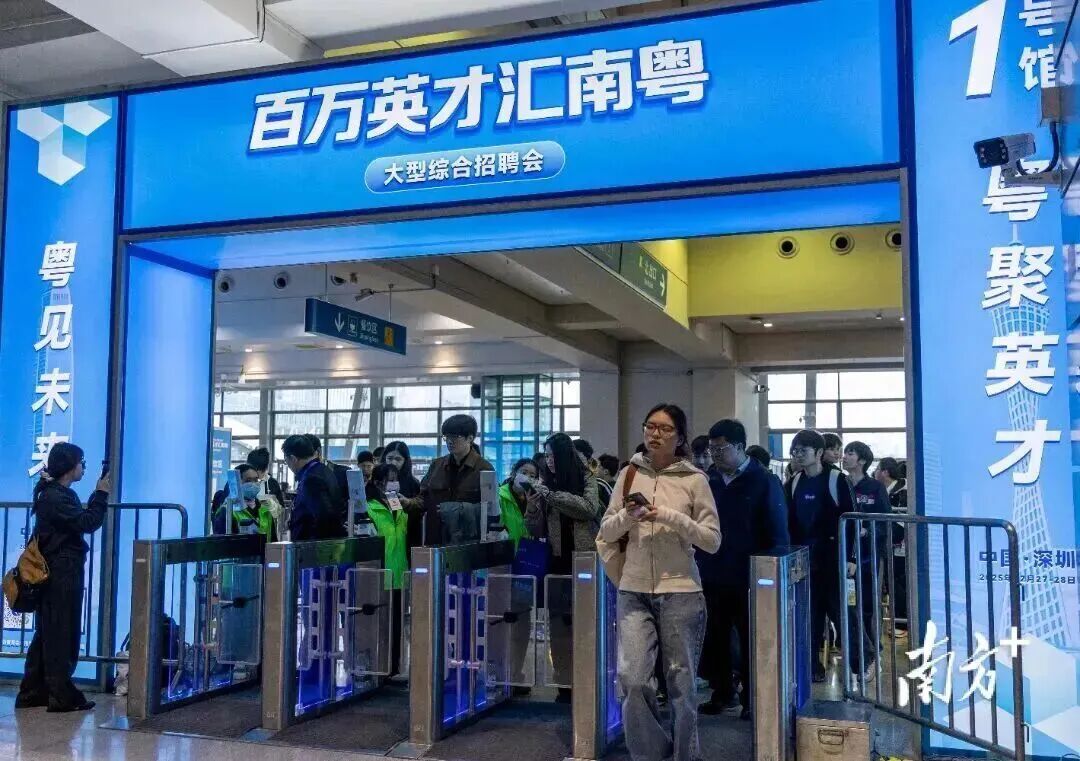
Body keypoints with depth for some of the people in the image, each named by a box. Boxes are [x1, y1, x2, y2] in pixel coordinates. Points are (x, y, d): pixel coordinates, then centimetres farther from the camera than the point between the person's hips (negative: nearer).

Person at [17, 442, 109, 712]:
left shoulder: (59, 493, 15)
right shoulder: (55, 497, -17)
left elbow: (81, 519, 14)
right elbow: (87, 523, -22)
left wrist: (98, 496, 6)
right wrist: (101, 494, -14)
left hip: (57, 575, 10)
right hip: (62, 575, -10)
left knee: (47, 634, 15)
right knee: (62, 635, -3)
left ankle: (32, 693, 22)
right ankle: (62, 697, 4)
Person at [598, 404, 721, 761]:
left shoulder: (694, 479, -2)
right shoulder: (629, 474, 7)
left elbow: (712, 540, -4)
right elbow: (606, 531, 10)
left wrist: (671, 517, -15)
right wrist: (627, 516, -10)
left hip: (680, 592, -2)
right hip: (633, 592, 2)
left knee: (681, 682, 6)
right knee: (631, 678, -9)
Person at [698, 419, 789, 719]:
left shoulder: (764, 482, -5)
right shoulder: (707, 480, 5)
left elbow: (778, 533, -3)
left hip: (748, 577, -3)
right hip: (712, 575, 4)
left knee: (751, 638, 7)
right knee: (715, 637, 10)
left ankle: (752, 698, 18)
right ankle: (721, 691, 23)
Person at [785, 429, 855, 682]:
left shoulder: (837, 480, -7)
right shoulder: (794, 483, 8)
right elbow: (789, 521, 10)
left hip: (832, 558, -4)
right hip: (803, 558, 4)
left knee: (840, 611, 0)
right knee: (809, 612, 6)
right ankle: (813, 665, 13)